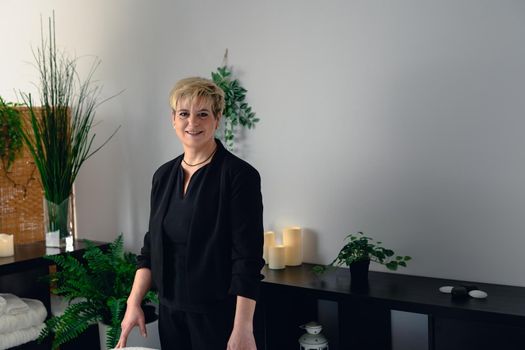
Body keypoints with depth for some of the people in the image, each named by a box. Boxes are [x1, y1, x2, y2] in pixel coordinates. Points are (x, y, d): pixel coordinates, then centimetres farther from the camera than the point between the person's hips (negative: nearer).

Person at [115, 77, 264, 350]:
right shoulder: (164, 175, 6)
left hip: (219, 313, -5)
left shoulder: (239, 175, -13)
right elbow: (151, 246, 11)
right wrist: (133, 303, 3)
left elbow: (248, 259, -16)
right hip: (171, 310, 5)